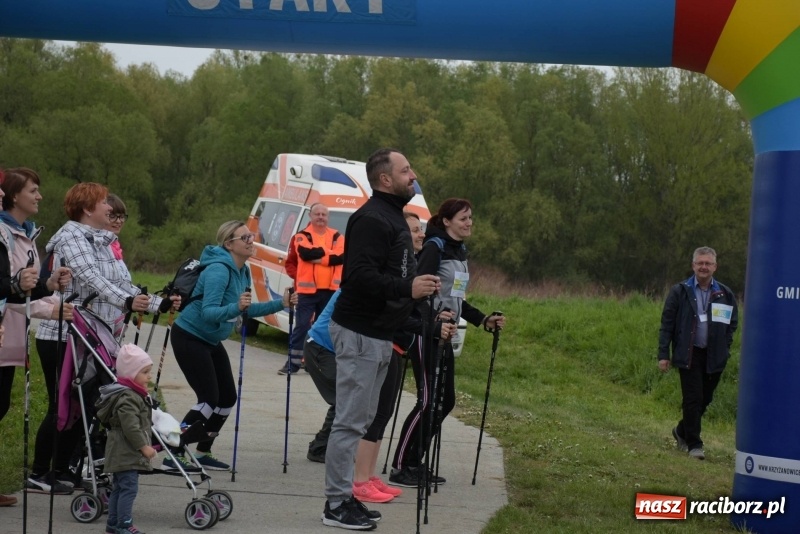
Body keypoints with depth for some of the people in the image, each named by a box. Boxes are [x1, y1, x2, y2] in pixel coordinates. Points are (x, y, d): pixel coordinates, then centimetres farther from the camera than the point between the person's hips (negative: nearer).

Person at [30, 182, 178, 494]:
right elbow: (90, 279, -27)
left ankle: (61, 470, 15)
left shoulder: (102, 242, 17)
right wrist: (126, 301, -39)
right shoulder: (71, 237, -12)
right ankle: (38, 475, 0)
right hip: (61, 337, -9)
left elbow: (120, 283, 17)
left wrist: (159, 304, 9)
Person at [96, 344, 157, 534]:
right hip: (126, 452, -11)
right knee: (129, 488, -10)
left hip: (125, 453, 11)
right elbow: (130, 427, -25)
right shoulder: (127, 398, -20)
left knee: (119, 487, 14)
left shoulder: (135, 395, 15)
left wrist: (145, 445, 24)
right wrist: (144, 446, -20)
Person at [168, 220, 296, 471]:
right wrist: (236, 307, -49)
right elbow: (209, 312, -32)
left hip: (211, 340, 9)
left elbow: (247, 309, 13)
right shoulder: (218, 270, -25)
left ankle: (203, 453, 20)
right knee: (209, 399, -14)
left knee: (228, 397, 8)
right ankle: (174, 455, -8)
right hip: (189, 337, -9)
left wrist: (281, 304, 3)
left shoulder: (243, 271, 3)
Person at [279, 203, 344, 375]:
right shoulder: (302, 236, 4)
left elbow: (341, 256, -9)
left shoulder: (337, 236, 9)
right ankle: (293, 362, 2)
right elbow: (306, 252, -17)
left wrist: (318, 258, -16)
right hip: (307, 289, -2)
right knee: (302, 326, -3)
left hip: (330, 290, 2)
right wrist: (327, 251, -10)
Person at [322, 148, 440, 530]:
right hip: (360, 333, -10)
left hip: (380, 335, 10)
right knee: (350, 422, -6)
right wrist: (408, 289, -26)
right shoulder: (372, 219, -16)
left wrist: (417, 285, 9)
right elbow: (359, 275, -26)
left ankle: (343, 496, 19)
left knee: (359, 420, 13)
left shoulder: (393, 217, 18)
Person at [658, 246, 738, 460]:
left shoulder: (725, 294, 5)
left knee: (705, 399, 12)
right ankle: (694, 444, 5)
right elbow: (667, 324, -1)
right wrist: (663, 355, -6)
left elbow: (732, 324, 13)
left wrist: (724, 349, 1)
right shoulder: (680, 292, -1)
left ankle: (682, 431, 34)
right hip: (689, 354, -3)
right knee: (693, 399, -4)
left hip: (714, 357, 3)